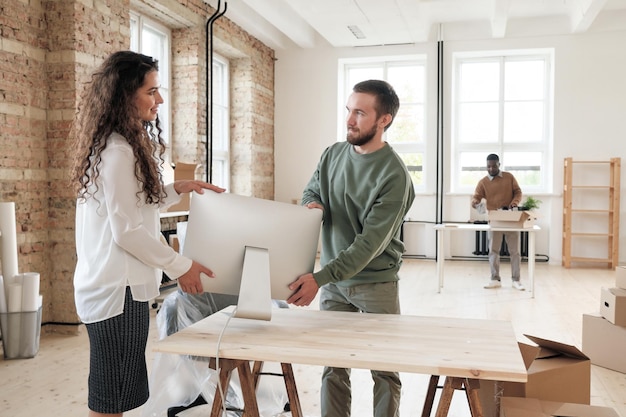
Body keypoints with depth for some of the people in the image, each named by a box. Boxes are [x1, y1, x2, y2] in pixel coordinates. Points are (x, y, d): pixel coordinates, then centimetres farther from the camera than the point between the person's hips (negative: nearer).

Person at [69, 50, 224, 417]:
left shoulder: (126, 145, 13)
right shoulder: (117, 151, -17)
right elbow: (126, 230, -19)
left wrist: (176, 190, 10)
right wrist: (180, 266, -10)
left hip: (113, 286, 10)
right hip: (119, 290, -10)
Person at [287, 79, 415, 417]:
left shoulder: (394, 176, -18)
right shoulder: (333, 155, 0)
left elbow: (370, 242, -23)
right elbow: (310, 192, 14)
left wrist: (319, 277, -30)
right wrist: (312, 205, -12)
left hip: (375, 283, -4)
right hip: (333, 280, 5)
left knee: (384, 370, 8)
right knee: (333, 367, 10)